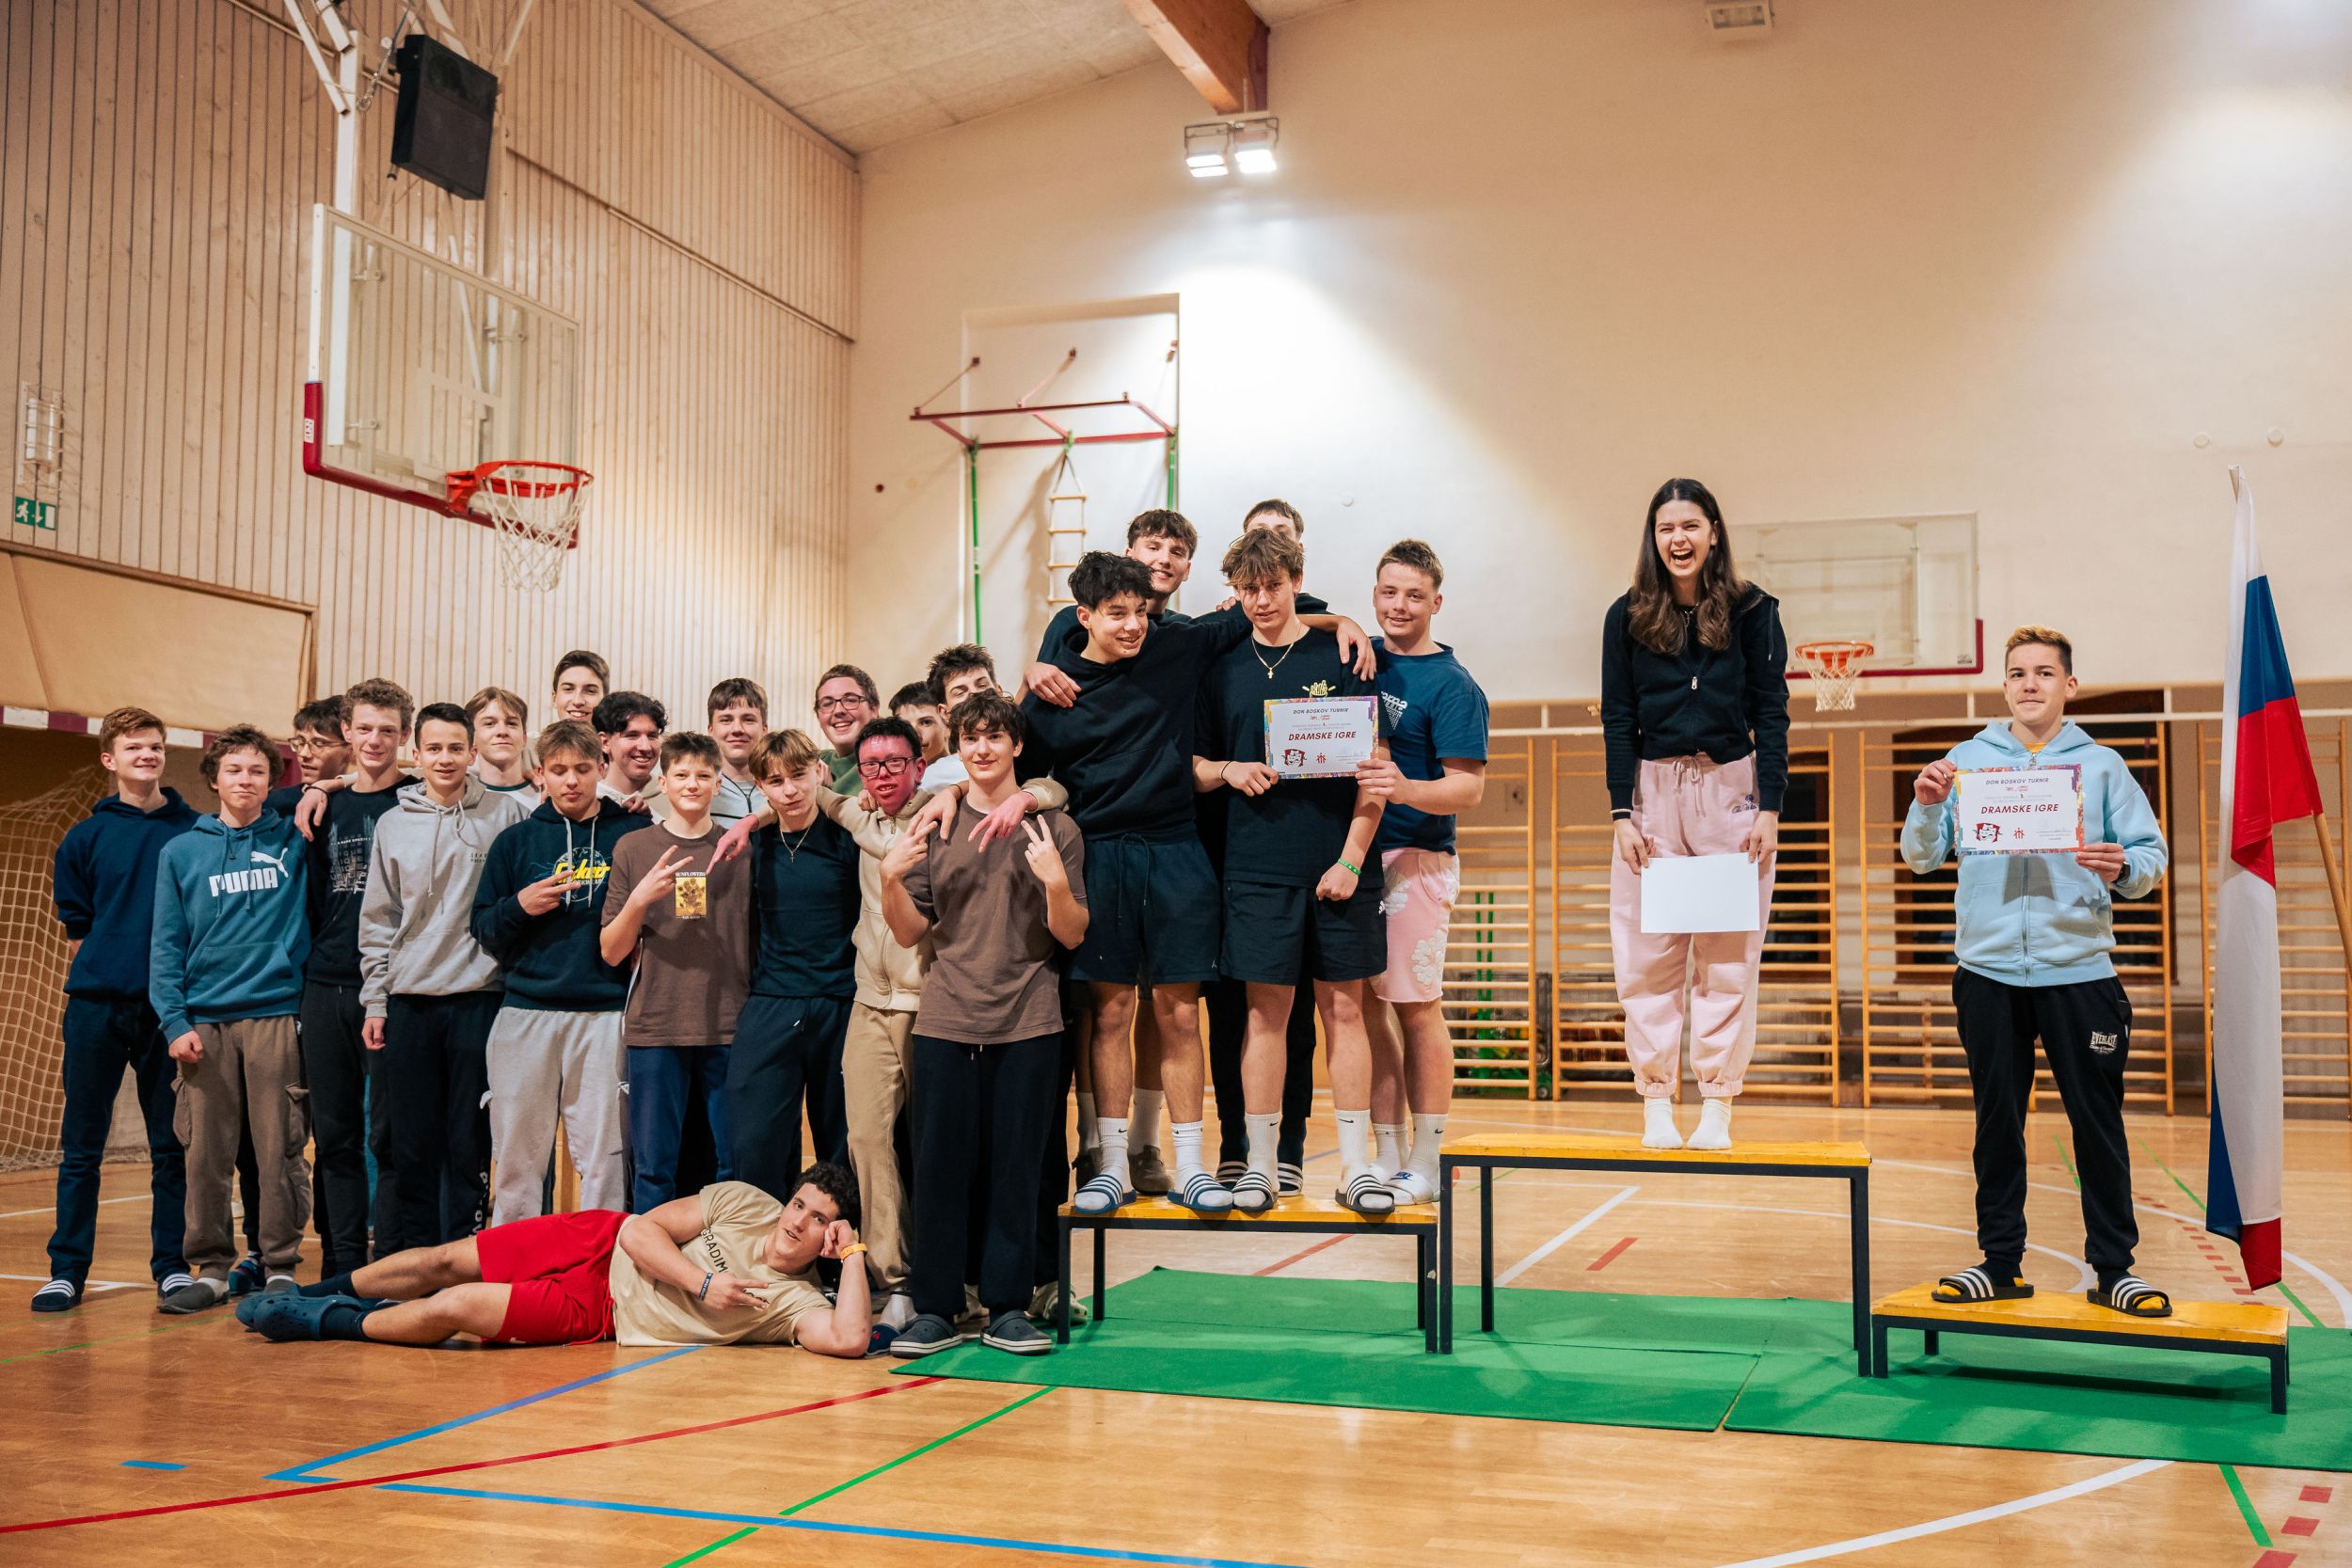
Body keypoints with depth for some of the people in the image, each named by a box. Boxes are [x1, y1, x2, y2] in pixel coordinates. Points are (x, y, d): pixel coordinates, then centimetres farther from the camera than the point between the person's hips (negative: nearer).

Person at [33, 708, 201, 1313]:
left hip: (170, 1006, 0)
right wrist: (112, 967, 0)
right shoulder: (85, 838, 6)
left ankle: (171, 1265, 13)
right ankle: (67, 1270, 12)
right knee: (81, 1146, 4)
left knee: (172, 1145, 4)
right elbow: (77, 925, 11)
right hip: (97, 1006, 0)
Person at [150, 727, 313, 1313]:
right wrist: (175, 1020, -3)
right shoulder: (182, 852, 10)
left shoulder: (295, 842, 8)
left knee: (280, 1150, -1)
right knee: (207, 1153, 4)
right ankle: (211, 1268, 13)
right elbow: (166, 945, 6)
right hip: (205, 1022, 1)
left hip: (276, 1014, -1)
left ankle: (281, 1266, 7)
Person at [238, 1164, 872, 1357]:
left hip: (597, 1313, -2)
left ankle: (335, 1324, 15)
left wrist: (853, 1252, -30)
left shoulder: (795, 1300, -16)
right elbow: (645, 1227, -10)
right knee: (443, 1262, 2)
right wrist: (704, 1282, -22)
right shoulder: (744, 1204, -9)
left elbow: (850, 1340, -35)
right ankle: (322, 1291, 30)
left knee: (450, 1309, -13)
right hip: (604, 1248, 2)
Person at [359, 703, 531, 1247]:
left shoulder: (507, 815, 0)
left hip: (478, 997, -3)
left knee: (470, 1140, 1)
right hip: (408, 1002, 3)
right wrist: (374, 1000, 5)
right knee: (410, 1141, 6)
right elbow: (377, 921, 11)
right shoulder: (394, 824, 8)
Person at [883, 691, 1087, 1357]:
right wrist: (891, 879, -9)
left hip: (1028, 1025, -1)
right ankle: (936, 1308, 10)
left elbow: (1073, 936, 1)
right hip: (945, 1024, 1)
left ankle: (1009, 1307, 13)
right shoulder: (933, 827, 9)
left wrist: (1055, 882, -17)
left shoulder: (1053, 827, 5)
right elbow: (910, 932, 8)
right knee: (940, 1165, 2)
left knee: (1016, 1167, 3)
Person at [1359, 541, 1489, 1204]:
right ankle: (1385, 1155, 15)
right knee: (1369, 1006, 7)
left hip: (1416, 859, -5)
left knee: (1417, 1010, -2)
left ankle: (1426, 1166, 6)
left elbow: (1470, 787, -11)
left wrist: (1406, 789, -30)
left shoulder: (1452, 685, -5)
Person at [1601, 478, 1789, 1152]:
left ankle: (1717, 1110, 6)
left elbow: (1772, 713, 2)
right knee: (1648, 957, 0)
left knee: (1728, 957, 1)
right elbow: (1617, 720, 4)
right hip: (1652, 791, 1)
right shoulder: (1628, 616, 5)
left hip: (1731, 789, -1)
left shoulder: (1752, 610, 2)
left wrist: (1770, 807, -6)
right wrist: (1623, 813, -3)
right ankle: (1656, 1109, 6)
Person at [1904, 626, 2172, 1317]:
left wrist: (2124, 868, -21)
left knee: (2098, 1122, 3)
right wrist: (1926, 806, -14)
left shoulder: (2101, 765, 6)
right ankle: (2001, 1262, 17)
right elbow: (1922, 858, 5)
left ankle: (2114, 1266, 13)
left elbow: (2152, 856, 1)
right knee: (1997, 1121, 8)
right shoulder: (1966, 760, 7)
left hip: (2079, 969, -1)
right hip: (1989, 969, 1)